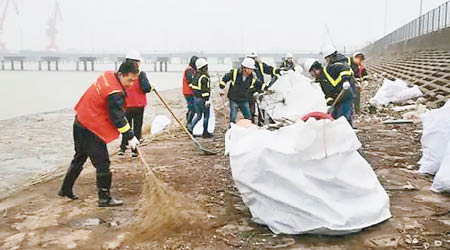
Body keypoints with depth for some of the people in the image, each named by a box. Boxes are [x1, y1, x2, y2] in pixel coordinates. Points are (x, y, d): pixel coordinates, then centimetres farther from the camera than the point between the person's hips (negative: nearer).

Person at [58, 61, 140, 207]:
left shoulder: (108, 75, 2)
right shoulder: (115, 93, -26)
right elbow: (118, 118, -21)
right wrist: (130, 137, -14)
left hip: (80, 122, 10)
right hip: (91, 129, -10)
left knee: (79, 158, 22)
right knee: (102, 163, -2)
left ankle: (66, 190, 35)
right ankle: (104, 198, 6)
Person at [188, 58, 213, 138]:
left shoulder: (196, 75, 7)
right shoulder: (204, 77, -19)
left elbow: (192, 86, 14)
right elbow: (205, 90, -22)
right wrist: (207, 100, -18)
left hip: (195, 98, 8)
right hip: (202, 99, -8)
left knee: (198, 115, 19)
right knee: (206, 116, 7)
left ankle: (190, 128, 6)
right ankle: (205, 133, 13)